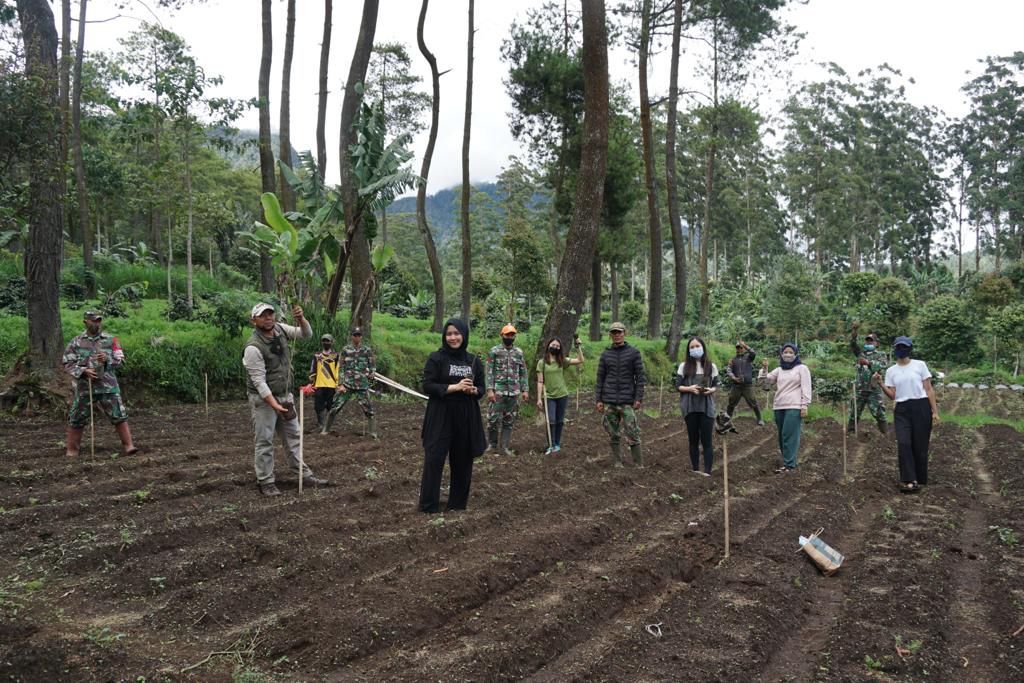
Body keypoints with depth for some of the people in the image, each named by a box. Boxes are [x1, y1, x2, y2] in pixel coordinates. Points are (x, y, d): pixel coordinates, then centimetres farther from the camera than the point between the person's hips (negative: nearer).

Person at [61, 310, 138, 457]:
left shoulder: (110, 340, 5)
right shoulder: (76, 342, 4)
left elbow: (120, 360, 3)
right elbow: (68, 364, 1)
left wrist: (107, 359, -17)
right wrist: (84, 370, -14)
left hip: (108, 386, 0)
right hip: (85, 387, 0)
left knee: (119, 415, -4)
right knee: (77, 419, 8)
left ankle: (128, 445, 2)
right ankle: (72, 450, 22)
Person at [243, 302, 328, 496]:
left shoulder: (279, 329, -1)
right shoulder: (253, 347, -21)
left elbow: (306, 334, 2)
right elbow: (259, 381, -23)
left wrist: (300, 318, -19)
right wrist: (274, 404, -30)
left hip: (285, 395, 7)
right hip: (263, 399, -7)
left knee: (293, 436, 12)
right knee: (264, 441, 0)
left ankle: (305, 475, 19)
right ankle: (265, 482, 10)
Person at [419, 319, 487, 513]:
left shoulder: (473, 361, 9)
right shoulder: (436, 358, -3)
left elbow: (481, 388, 13)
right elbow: (427, 386, -9)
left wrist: (473, 390, -11)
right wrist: (455, 387, -18)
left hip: (466, 418, 4)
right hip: (440, 418, -4)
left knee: (462, 462, 8)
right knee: (434, 460, -5)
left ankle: (458, 504, 22)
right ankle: (428, 507, 3)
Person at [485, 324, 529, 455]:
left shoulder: (519, 352, 9)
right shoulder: (494, 351, -1)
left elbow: (523, 373, 10)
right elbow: (490, 372, -5)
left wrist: (525, 390, 3)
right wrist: (490, 390, -13)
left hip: (514, 392, 3)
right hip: (498, 391, -3)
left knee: (509, 421, 7)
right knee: (493, 419, -3)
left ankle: (505, 446, 15)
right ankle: (492, 445, 12)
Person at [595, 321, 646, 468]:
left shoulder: (634, 352, 2)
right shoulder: (605, 354, 8)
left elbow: (640, 377, 0)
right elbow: (600, 378, 10)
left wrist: (639, 398, -7)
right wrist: (599, 400, 5)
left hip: (627, 401, -2)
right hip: (609, 401, 3)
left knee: (632, 434, -5)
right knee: (614, 435, 5)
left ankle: (639, 465, 3)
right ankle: (617, 463, 14)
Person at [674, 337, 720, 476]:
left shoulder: (711, 366, 5)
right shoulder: (684, 366, 2)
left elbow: (716, 385, 10)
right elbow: (678, 386, 2)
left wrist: (711, 390, -13)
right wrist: (689, 388, -17)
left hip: (706, 408, 0)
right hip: (690, 408, 1)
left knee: (706, 440, -4)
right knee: (693, 440, 9)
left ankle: (707, 472, -4)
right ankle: (695, 470, 18)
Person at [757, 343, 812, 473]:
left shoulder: (802, 368, 4)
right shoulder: (779, 370, 16)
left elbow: (806, 388, -2)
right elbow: (763, 383, 13)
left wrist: (804, 406, -11)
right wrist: (764, 369, -2)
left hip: (794, 407, -5)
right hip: (779, 407, 6)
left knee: (789, 435, -10)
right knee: (782, 436, 7)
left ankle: (789, 465, -9)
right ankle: (789, 461, 16)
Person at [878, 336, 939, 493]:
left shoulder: (920, 365, 3)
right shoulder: (891, 371, 9)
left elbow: (929, 389, 1)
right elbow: (892, 395, 4)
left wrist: (935, 411, -4)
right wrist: (880, 383, -11)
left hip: (921, 407, -1)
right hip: (902, 410, 2)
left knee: (920, 446, 2)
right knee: (903, 443, -14)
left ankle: (919, 480, 15)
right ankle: (909, 480, -10)